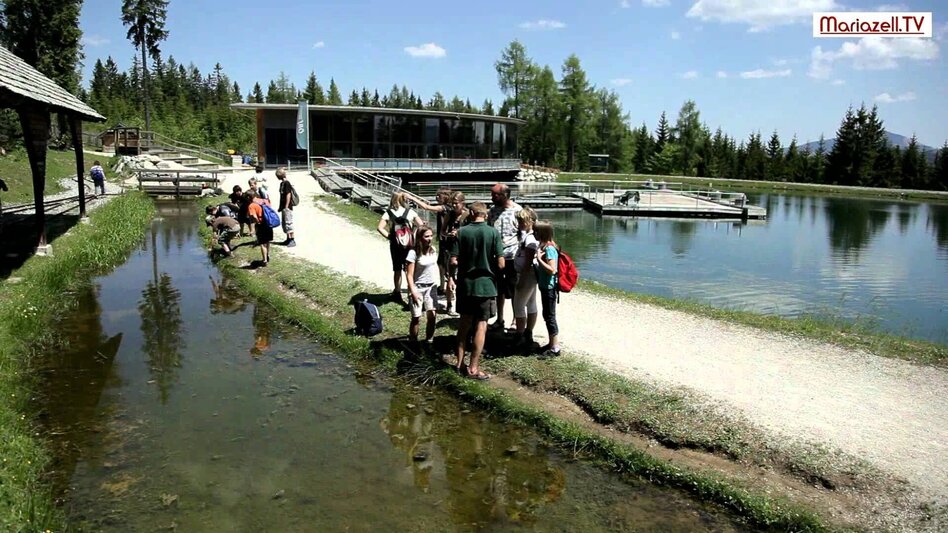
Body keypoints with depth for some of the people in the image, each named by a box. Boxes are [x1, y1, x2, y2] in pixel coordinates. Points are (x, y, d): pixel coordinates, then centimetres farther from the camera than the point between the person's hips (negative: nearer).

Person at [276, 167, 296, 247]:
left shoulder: (286, 183, -14)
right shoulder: (282, 183, 14)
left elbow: (288, 195, -18)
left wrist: (286, 207, -19)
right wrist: (280, 207, 20)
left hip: (287, 207, -10)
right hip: (284, 207, 10)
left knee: (288, 223, -8)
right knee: (284, 223, 14)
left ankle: (292, 240, -5)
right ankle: (288, 239, 23)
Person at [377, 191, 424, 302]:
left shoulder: (388, 213, -4)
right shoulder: (410, 212, -3)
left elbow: (380, 228, -14)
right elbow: (421, 225, -6)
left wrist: (389, 236, -7)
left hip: (395, 245, 0)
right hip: (409, 244, 0)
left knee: (397, 270, 12)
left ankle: (397, 292, 20)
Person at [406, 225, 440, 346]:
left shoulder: (433, 249, 1)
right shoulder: (414, 252, -16)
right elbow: (409, 275, -15)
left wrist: (437, 281, 12)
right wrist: (413, 292, -19)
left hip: (432, 287, 5)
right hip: (419, 288, -5)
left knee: (432, 315, 0)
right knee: (416, 318, 0)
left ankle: (428, 340, 13)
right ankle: (413, 341, 14)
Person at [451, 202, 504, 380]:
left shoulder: (462, 232, -4)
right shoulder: (493, 233, -10)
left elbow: (453, 261, -6)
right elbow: (500, 264, -11)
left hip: (465, 284, 3)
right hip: (485, 284, -3)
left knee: (464, 322, 16)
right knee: (481, 325, 3)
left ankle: (460, 363, 22)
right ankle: (473, 368, 5)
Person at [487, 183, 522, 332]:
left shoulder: (517, 211, -12)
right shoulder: (493, 210, 4)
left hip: (512, 257, -5)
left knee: (514, 292, 7)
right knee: (499, 290, 16)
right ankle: (499, 320, 28)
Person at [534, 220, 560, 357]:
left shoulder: (549, 248, -20)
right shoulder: (544, 246, 10)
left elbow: (552, 269, -26)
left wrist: (539, 259, -24)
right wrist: (539, 259, 1)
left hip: (549, 288, -10)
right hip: (545, 287, 10)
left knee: (550, 316, -2)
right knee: (547, 316, 17)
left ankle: (555, 348, 5)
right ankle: (552, 343, 27)